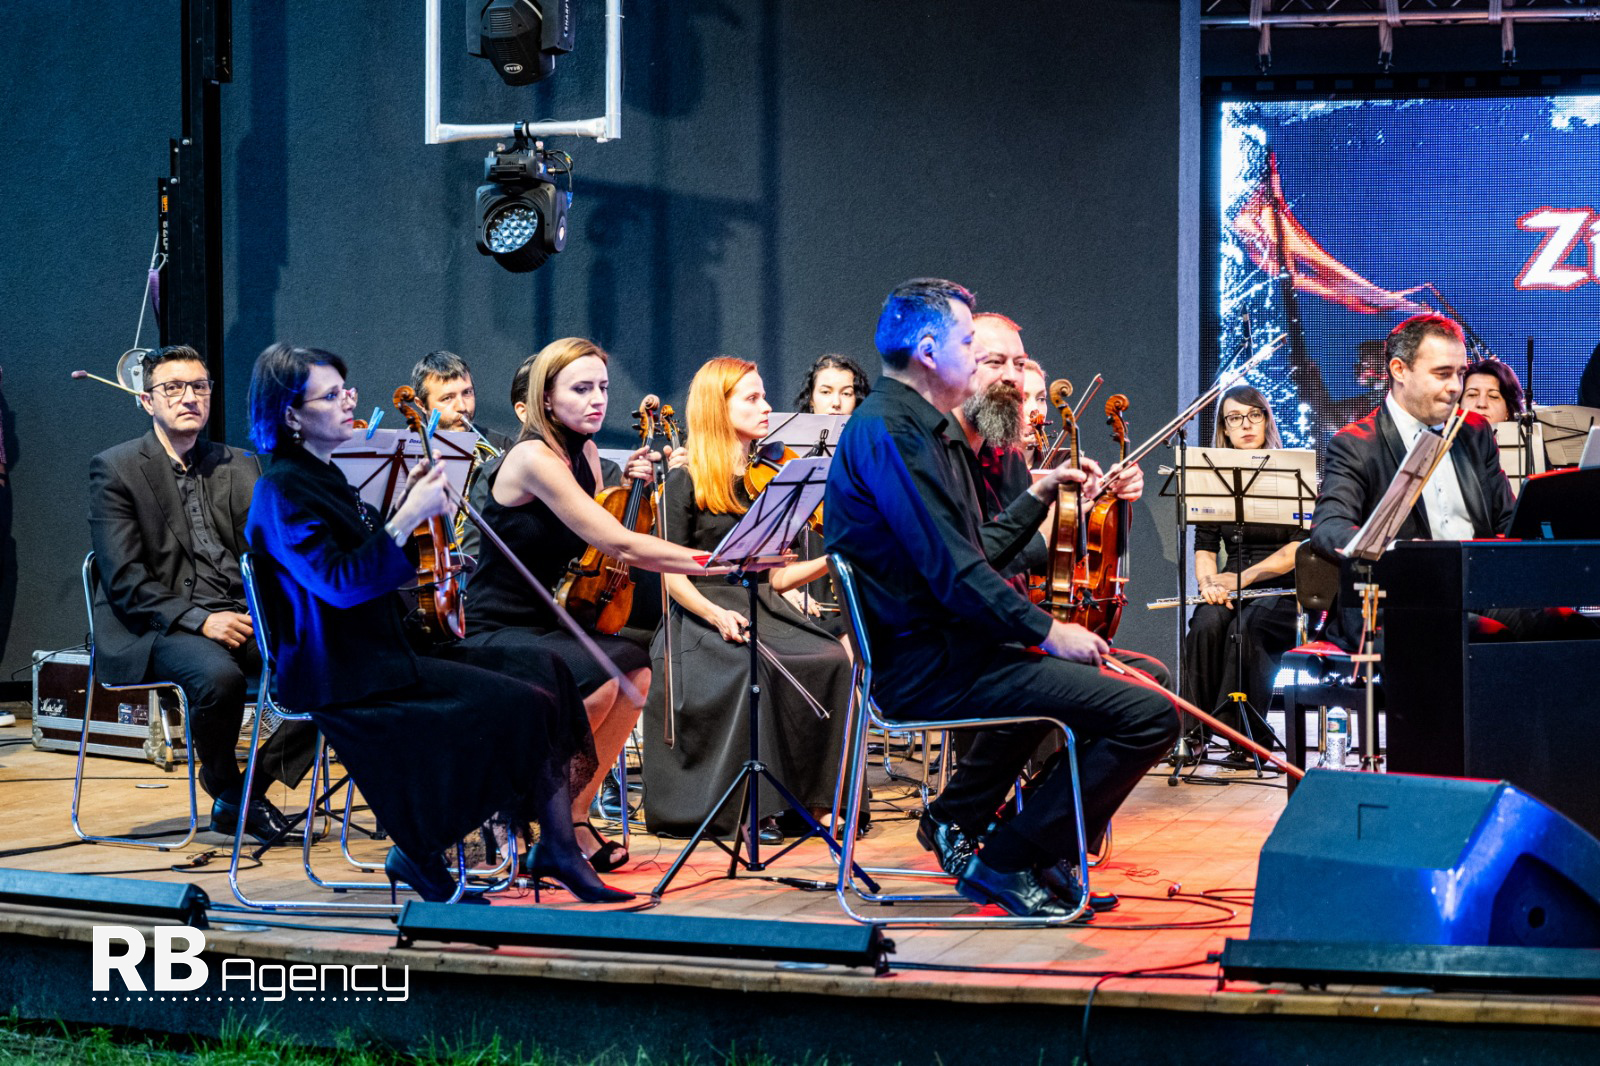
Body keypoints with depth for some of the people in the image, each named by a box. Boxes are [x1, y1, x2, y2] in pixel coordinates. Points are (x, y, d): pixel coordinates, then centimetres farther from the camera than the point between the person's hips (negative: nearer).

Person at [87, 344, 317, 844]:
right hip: (154, 629, -5)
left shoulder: (239, 466, 16)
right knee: (218, 675, -37)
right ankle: (222, 783, -8)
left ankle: (253, 788, -5)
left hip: (239, 618, 5)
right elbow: (124, 579, -9)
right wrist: (199, 619, -20)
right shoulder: (115, 468, 0)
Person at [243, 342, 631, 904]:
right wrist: (407, 517, -23)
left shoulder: (324, 476, 17)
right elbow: (340, 583, -23)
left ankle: (557, 846, -7)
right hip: (341, 675, -10)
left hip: (380, 647, 10)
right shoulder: (283, 490, -13)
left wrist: (406, 502, 10)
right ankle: (421, 853, -7)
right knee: (519, 704, -20)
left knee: (542, 665, -3)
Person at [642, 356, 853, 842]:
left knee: (831, 659, -25)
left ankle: (810, 796, -18)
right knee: (757, 667, -35)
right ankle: (752, 805, -25)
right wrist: (717, 615, -21)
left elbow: (774, 577, 12)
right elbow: (674, 575, -4)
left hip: (764, 611, 5)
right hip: (705, 616, -5)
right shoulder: (686, 483, 1)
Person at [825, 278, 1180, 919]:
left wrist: (1040, 494, 21)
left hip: (932, 654, 11)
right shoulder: (888, 432, -17)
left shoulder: (912, 426, 17)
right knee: (1150, 715, -18)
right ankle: (1009, 861, -8)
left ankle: (959, 817, 31)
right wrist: (1047, 631, -16)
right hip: (931, 667, -11)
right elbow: (954, 572, -23)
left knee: (1056, 674, 39)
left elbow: (977, 553, 20)